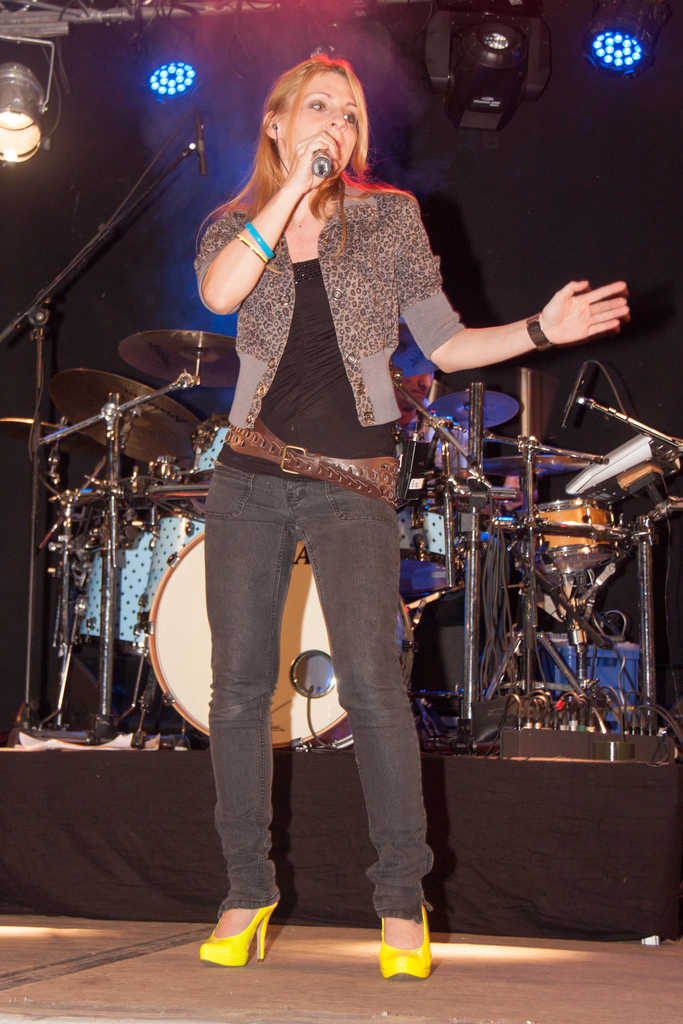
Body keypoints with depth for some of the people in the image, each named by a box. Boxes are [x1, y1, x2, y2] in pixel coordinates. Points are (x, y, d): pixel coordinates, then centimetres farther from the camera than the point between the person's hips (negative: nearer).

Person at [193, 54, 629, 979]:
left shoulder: (390, 217, 6)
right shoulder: (236, 224, 8)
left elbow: (444, 343, 7)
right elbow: (219, 292, -17)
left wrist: (540, 330, -8)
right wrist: (295, 185, -15)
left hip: (350, 484, -2)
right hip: (251, 476, 2)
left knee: (371, 682, -11)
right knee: (239, 686, 2)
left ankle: (402, 902, 0)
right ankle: (248, 892, 15)